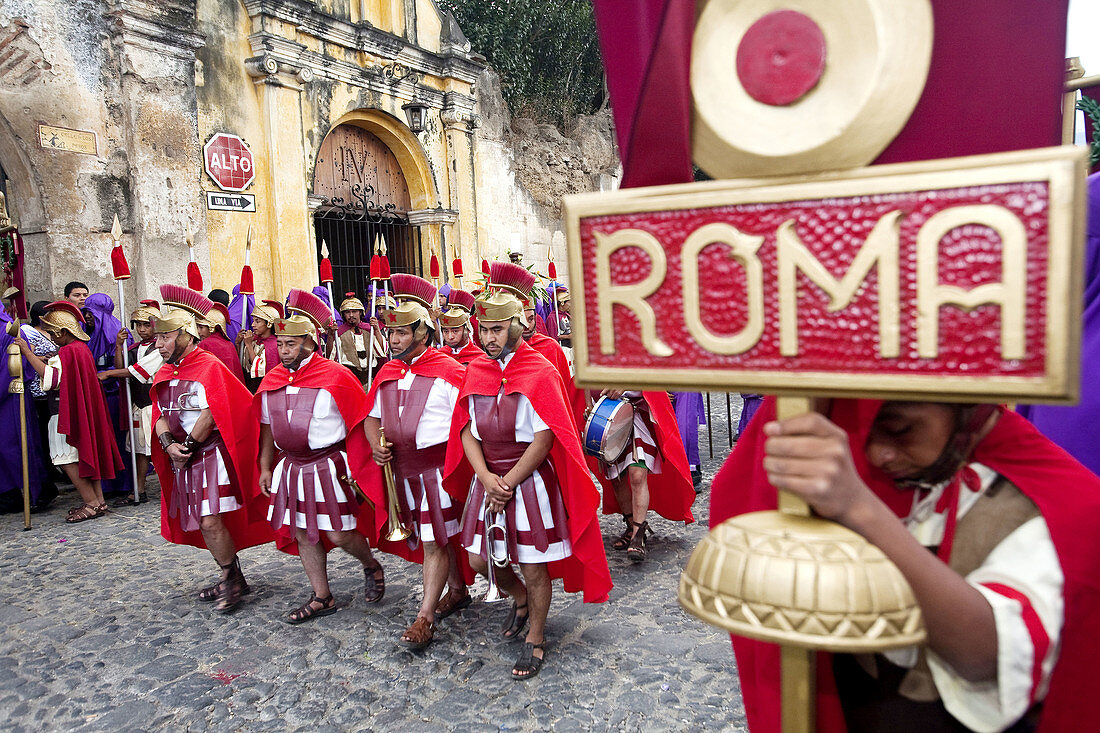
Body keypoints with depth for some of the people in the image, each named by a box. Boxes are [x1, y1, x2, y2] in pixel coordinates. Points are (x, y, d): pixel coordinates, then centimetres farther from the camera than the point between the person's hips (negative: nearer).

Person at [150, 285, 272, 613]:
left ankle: (233, 581, 6)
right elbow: (160, 415, 7)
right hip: (184, 461, 8)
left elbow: (209, 415, -19)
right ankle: (231, 579, 26)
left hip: (211, 454, -8)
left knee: (210, 521, -12)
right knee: (199, 523, 13)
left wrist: (187, 448, -13)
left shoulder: (209, 367, -13)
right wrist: (169, 444, -11)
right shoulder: (164, 374, 12)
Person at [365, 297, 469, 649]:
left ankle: (426, 616, 4)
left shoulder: (448, 371, -11)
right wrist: (376, 445, 1)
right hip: (402, 470, 7)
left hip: (438, 467, -7)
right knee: (434, 535, 18)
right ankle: (458, 591, 36)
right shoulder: (387, 373, 10)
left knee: (434, 540, -4)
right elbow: (372, 415, 21)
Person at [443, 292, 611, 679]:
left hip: (530, 479, -5)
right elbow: (467, 430, 3)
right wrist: (486, 477, -12)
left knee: (533, 567, 5)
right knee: (480, 559, 13)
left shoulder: (539, 373, -12)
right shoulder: (475, 371, 4)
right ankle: (520, 599, 43)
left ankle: (535, 639, 27)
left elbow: (544, 441, -14)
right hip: (488, 478, 6)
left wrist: (508, 483, -14)